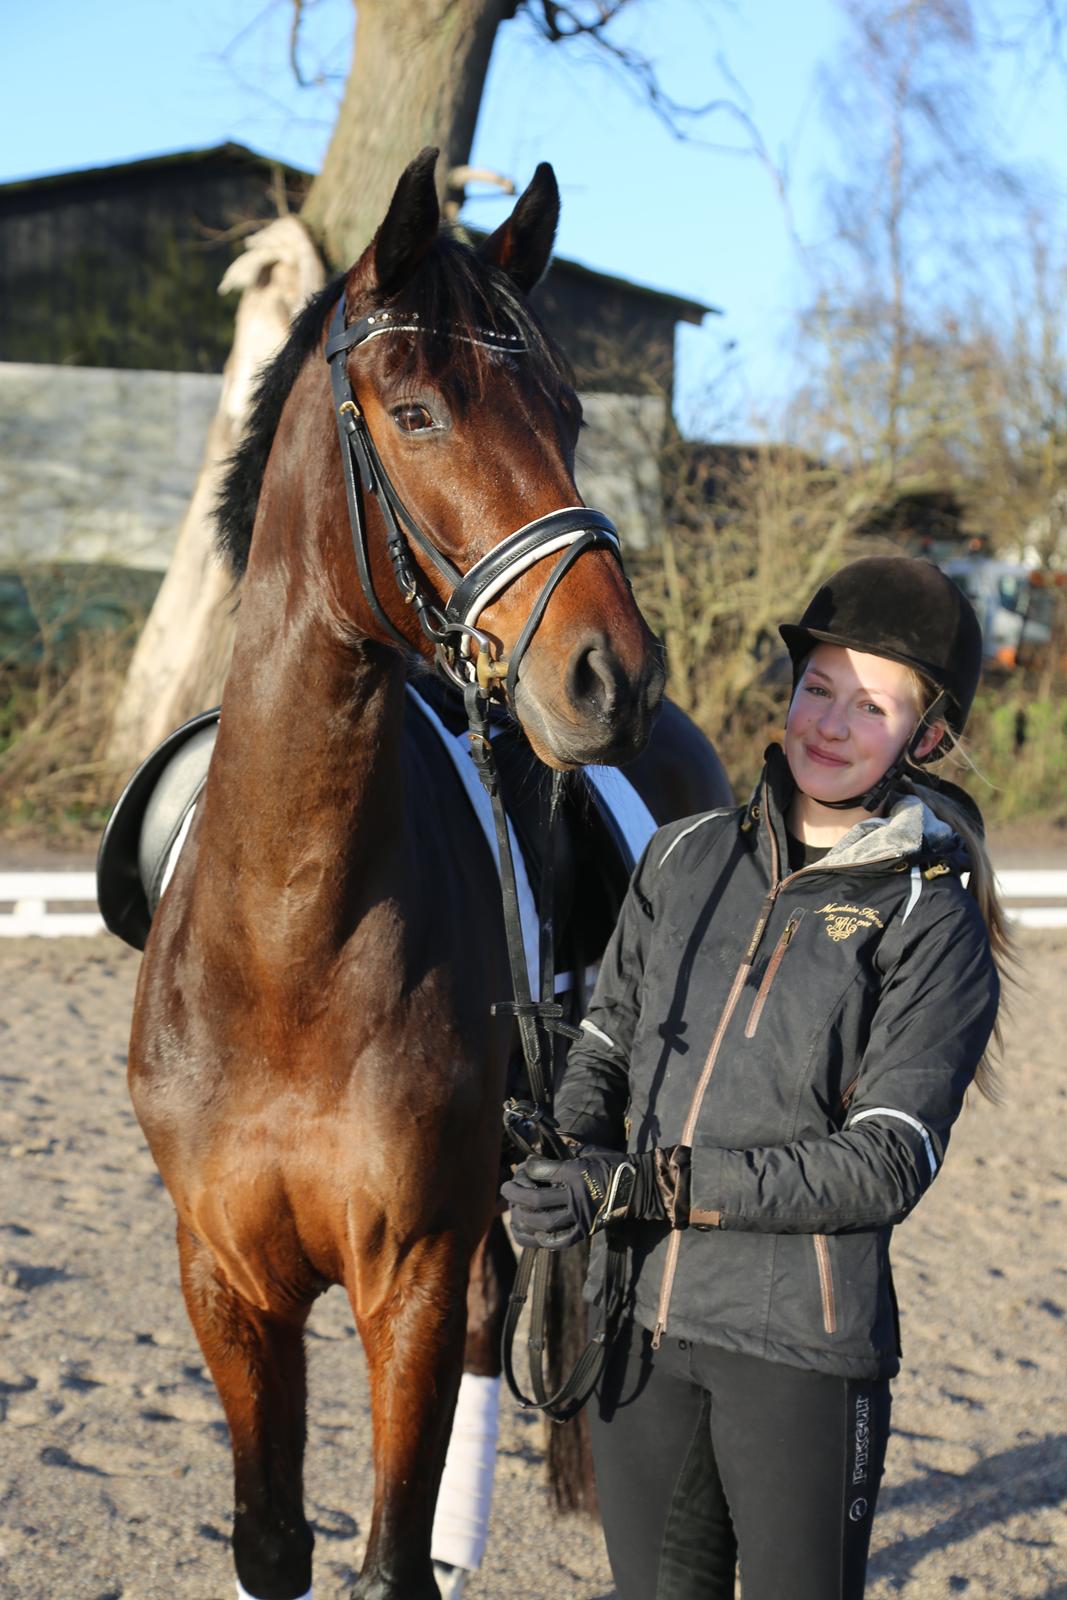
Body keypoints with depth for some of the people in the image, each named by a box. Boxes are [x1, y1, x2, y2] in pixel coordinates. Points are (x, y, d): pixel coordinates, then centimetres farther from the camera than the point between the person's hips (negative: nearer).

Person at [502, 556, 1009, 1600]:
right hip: (640, 1316, 4)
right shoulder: (685, 859, 7)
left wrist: (645, 1186, -20)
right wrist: (567, 1167, -10)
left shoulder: (934, 924, -7)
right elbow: (602, 1051, 12)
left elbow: (886, 1164, -14)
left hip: (801, 1340, -4)